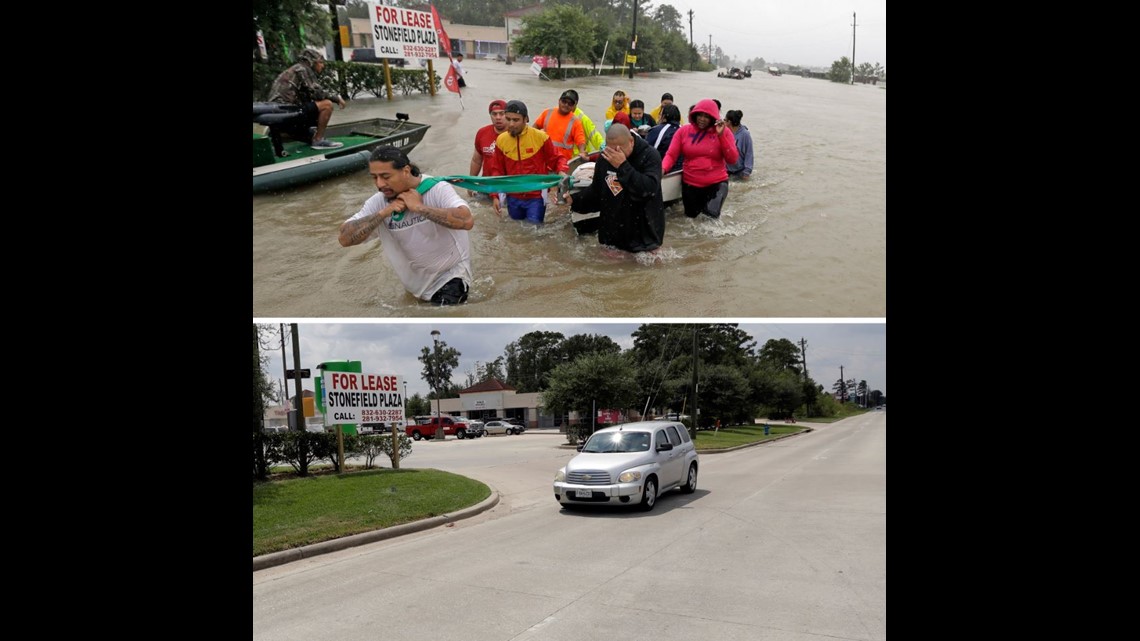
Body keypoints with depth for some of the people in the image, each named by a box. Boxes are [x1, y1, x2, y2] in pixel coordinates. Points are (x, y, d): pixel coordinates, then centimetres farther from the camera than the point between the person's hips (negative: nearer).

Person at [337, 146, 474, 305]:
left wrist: (419, 207, -33)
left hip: (451, 275, -5)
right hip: (414, 283, 5)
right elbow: (344, 239, -14)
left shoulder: (438, 189, -21)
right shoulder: (378, 202, -9)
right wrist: (384, 212, -24)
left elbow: (467, 221, -38)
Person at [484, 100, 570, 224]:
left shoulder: (540, 136, -11)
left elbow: (556, 159, 0)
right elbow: (497, 171, 7)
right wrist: (495, 196, -1)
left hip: (536, 197, -4)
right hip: (513, 198, 4)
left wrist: (562, 172, -22)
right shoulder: (501, 140, -1)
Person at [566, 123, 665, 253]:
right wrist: (573, 200, -2)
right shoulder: (604, 157, 3)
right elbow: (596, 190, 13)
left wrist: (623, 166, -30)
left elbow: (649, 189, -29)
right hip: (611, 235, 5)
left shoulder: (650, 155, -14)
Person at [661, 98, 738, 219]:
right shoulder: (684, 131, -2)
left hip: (717, 183, -2)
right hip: (690, 184, 2)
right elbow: (671, 155, -6)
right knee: (691, 217, 16)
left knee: (711, 216, -19)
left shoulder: (723, 131, -3)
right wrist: (663, 168, -26)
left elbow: (732, 159, -11)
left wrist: (721, 135, -19)